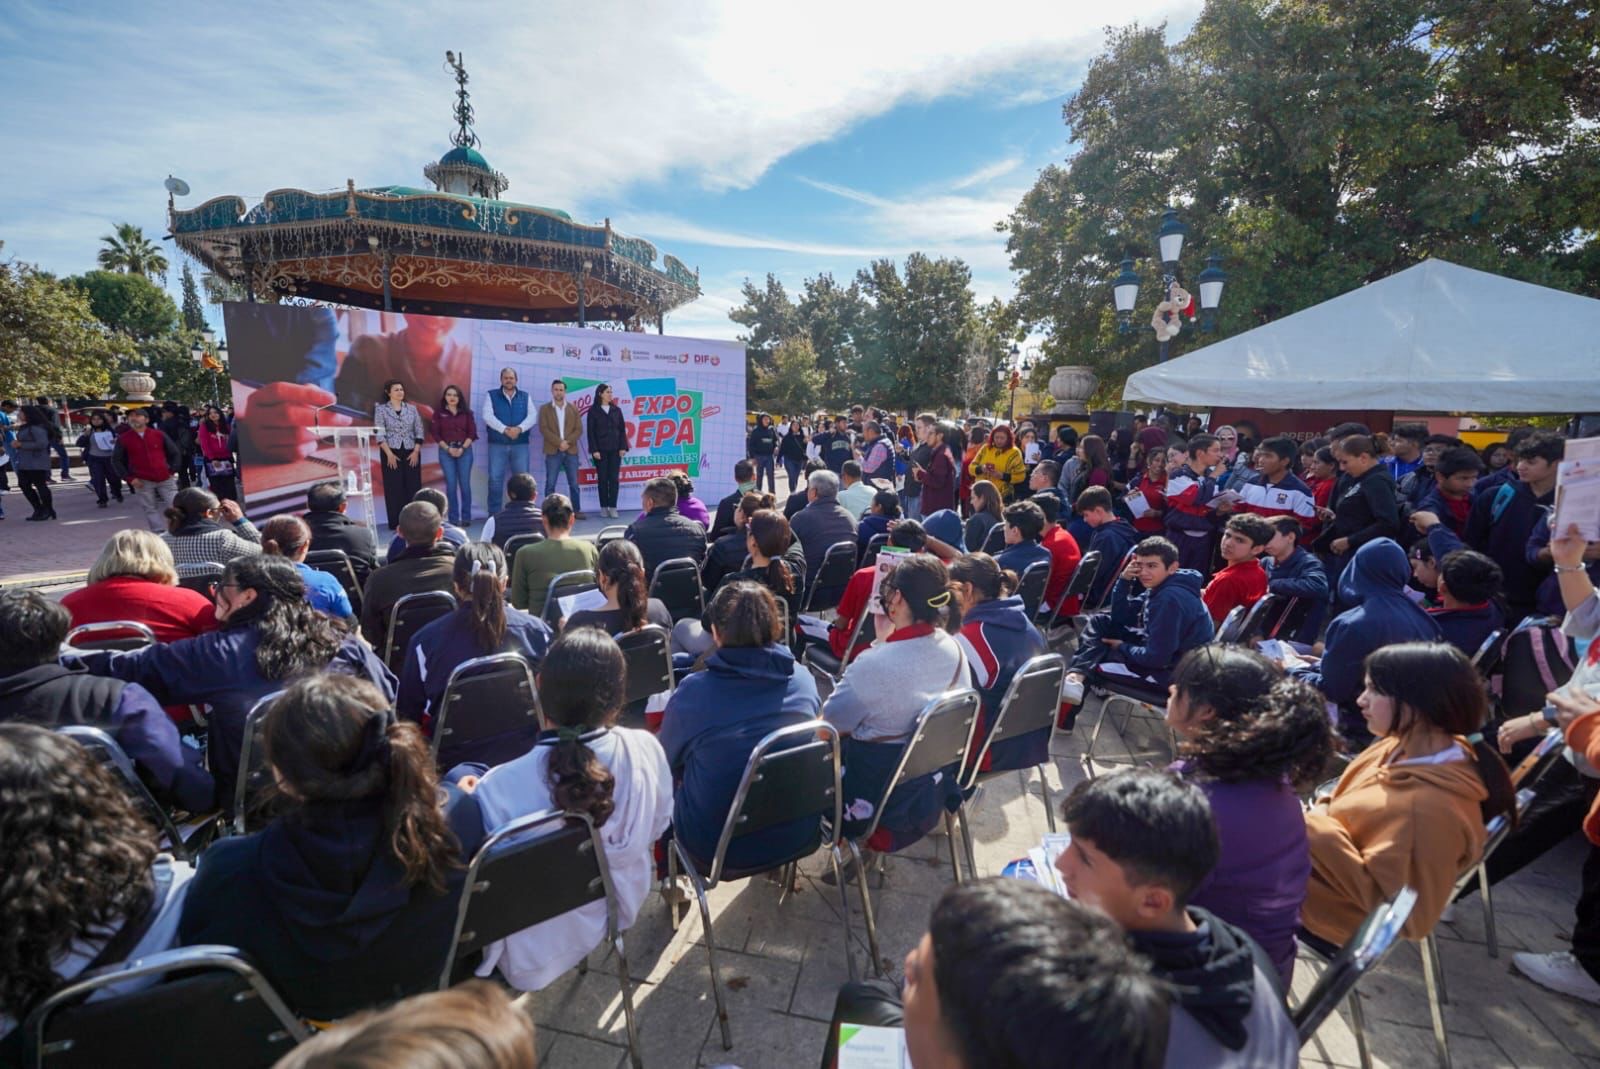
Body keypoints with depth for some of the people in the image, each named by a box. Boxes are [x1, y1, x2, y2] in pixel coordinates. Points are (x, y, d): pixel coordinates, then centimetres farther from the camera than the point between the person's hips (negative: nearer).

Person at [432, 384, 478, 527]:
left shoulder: (467, 413, 7)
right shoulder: (439, 413, 6)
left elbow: (472, 433, 2)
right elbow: (436, 434, 3)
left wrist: (462, 448, -10)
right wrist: (448, 448, -9)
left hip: (465, 450, 0)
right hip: (446, 451, 0)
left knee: (465, 484, -2)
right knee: (451, 484, -2)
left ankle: (466, 517, 5)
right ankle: (453, 518, 2)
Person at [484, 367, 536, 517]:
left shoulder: (525, 396, 12)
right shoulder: (492, 395, 7)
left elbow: (533, 416, 0)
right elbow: (487, 416, -6)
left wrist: (519, 429, -17)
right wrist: (504, 429, -19)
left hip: (520, 444, 1)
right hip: (497, 444, -1)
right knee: (495, 479, -4)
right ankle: (494, 514, 2)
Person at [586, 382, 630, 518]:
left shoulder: (616, 410, 10)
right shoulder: (593, 410, 1)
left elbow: (622, 429, 8)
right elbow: (590, 432, -2)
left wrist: (623, 447, -2)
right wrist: (594, 450, -10)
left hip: (615, 449, 2)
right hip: (600, 450, -2)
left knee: (614, 478, -2)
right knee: (602, 478, 1)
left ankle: (613, 507, 1)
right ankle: (604, 507, 9)